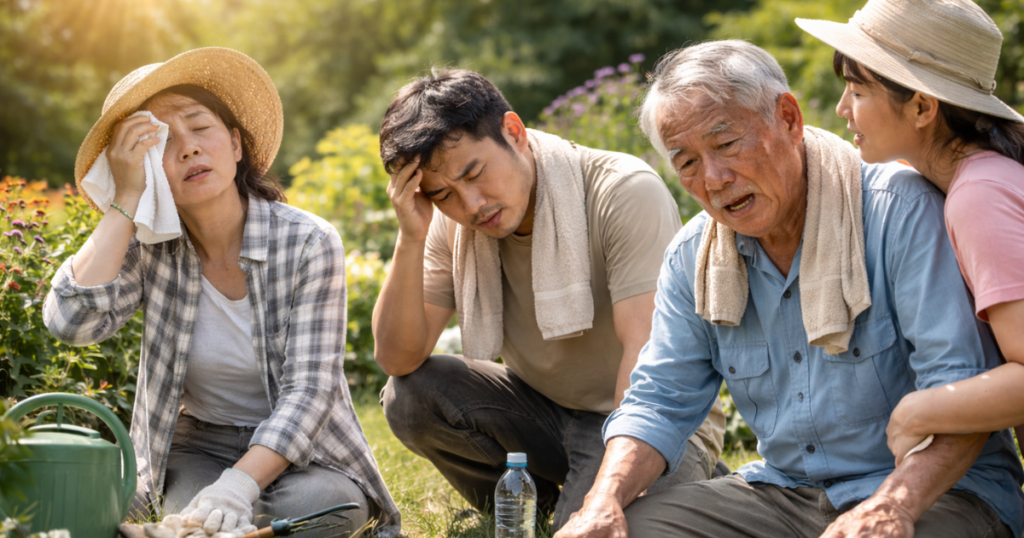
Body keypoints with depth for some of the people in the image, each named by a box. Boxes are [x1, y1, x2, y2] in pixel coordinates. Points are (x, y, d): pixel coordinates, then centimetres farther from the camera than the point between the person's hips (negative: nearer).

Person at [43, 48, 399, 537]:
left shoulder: (309, 244, -15)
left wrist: (238, 484, -35)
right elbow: (71, 321, -27)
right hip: (197, 446, 1)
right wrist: (126, 200, -22)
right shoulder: (149, 249, -8)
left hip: (305, 452, -1)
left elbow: (307, 390, -20)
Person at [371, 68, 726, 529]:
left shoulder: (625, 192, -23)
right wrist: (410, 238, -23)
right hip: (542, 409, 6)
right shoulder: (451, 225, -5)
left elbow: (649, 350, -29)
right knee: (408, 397, -17)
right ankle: (530, 508, 6)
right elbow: (397, 359, -10)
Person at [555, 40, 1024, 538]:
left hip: (938, 492, -4)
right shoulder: (692, 258, 4)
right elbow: (659, 404, 7)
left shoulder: (902, 210, -15)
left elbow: (962, 389, -21)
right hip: (782, 492, 5)